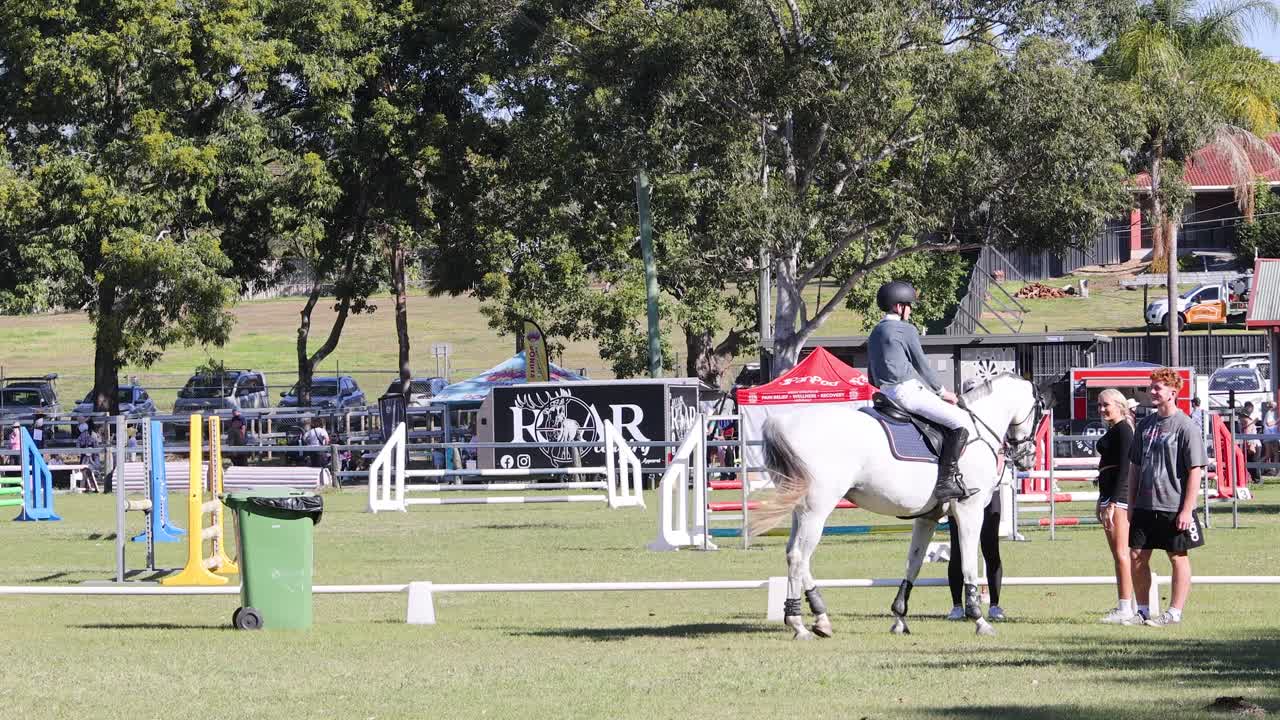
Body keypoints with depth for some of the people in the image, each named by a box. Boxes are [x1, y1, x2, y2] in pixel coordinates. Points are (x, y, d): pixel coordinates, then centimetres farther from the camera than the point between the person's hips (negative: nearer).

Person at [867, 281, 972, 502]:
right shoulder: (906, 330, -6)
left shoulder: (875, 334, 20)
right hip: (908, 390, -10)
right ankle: (946, 480, -20)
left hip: (886, 392, 10)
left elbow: (872, 377, 24)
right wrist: (942, 392, 9)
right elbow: (922, 366, -3)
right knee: (961, 421, -12)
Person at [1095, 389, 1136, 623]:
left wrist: (1113, 503, -21)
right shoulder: (1112, 430, 19)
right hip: (1109, 494, 10)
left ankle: (1125, 608, -10)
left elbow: (1124, 468, -17)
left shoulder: (1123, 430, -10)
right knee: (1117, 553, 12)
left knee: (1121, 552, -10)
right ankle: (1128, 604, 16)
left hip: (1119, 494, -10)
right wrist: (1102, 501, 23)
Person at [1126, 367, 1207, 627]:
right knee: (1137, 555, 6)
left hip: (1174, 506, -6)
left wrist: (1187, 509, -16)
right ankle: (1143, 610, 18)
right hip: (1145, 505, 6)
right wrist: (1131, 504, 12)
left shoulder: (1185, 426, -9)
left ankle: (1175, 612, 9)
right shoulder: (1145, 425, 11)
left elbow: (1195, 470, -11)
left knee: (1178, 557, 3)